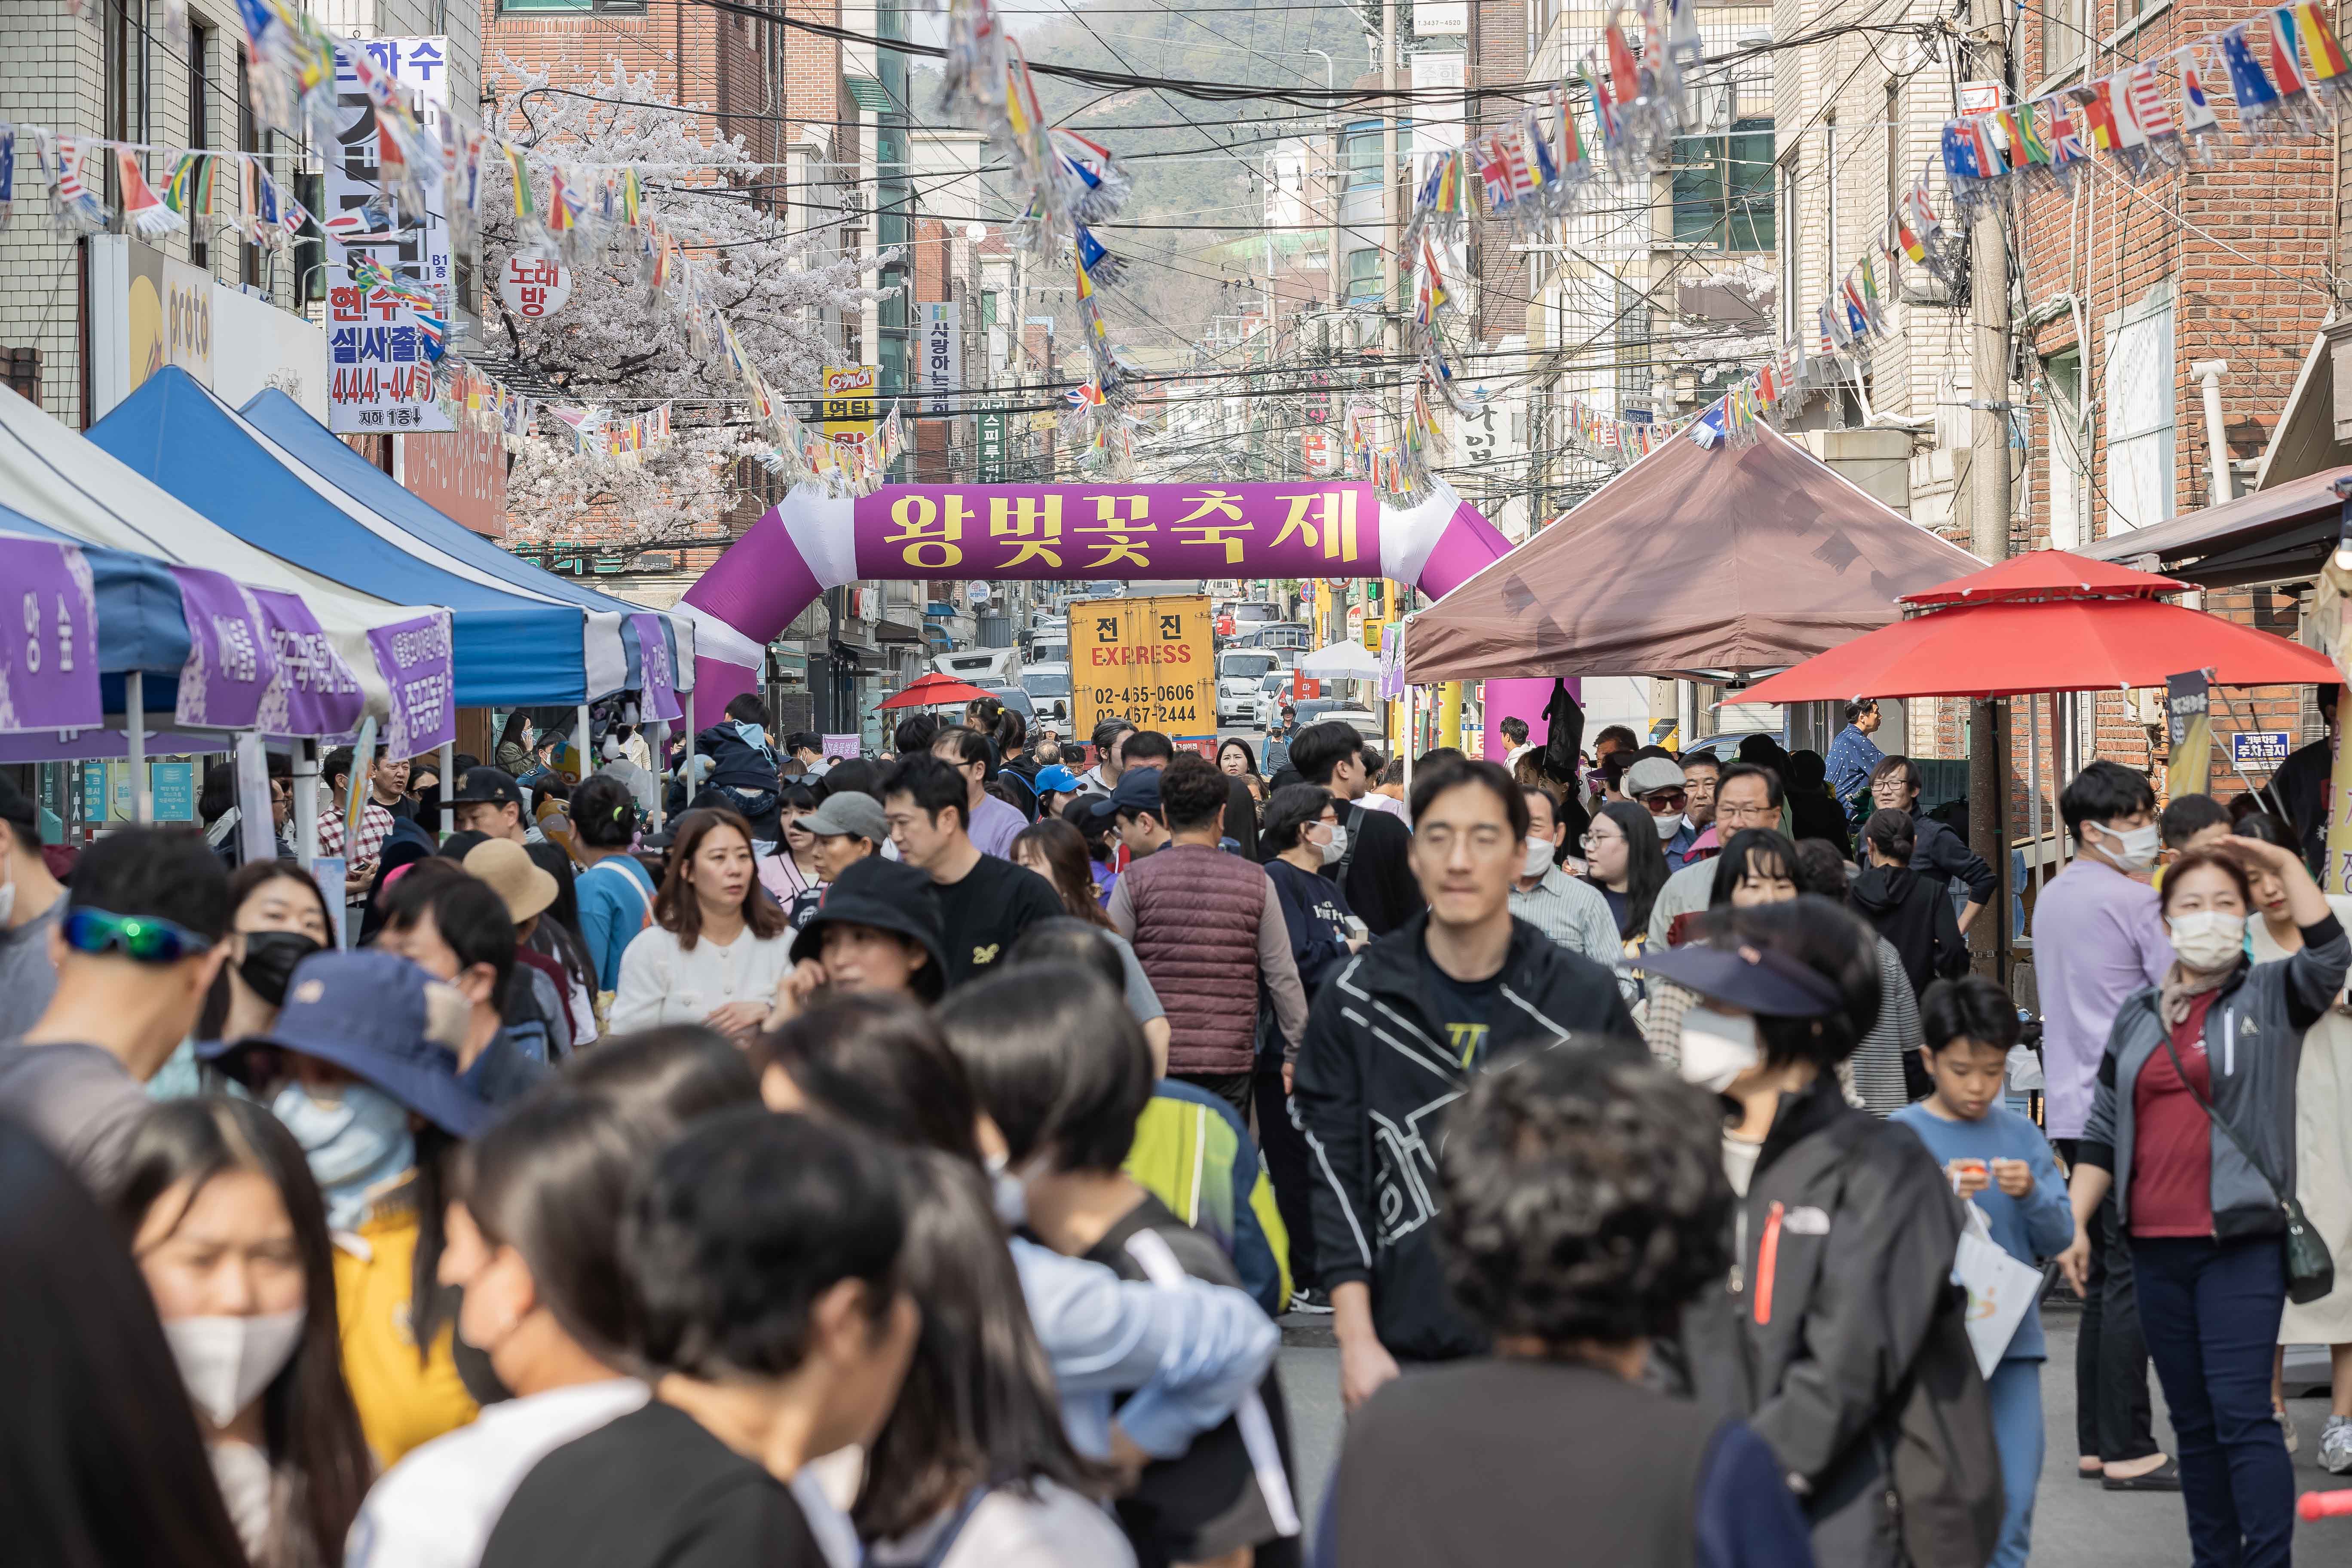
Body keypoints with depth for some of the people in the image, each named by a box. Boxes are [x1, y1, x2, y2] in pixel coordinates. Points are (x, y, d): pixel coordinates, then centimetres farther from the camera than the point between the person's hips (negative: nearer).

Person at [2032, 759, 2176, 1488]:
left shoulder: (2052, 898, 16)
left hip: (2069, 1108, 9)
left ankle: (2096, 1442, 16)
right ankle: (2129, 1450, -7)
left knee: (2104, 1275, 14)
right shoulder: (2134, 901, -12)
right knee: (2133, 1278, -7)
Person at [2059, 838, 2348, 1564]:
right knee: (2192, 1420, 10)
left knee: (2241, 1413, -12)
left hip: (2241, 1239, -5)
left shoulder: (2272, 998, 3)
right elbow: (2103, 1133, 14)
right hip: (2157, 1245, 5)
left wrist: (2287, 864, -12)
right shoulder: (2139, 1015, 14)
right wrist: (2074, 1224, 6)